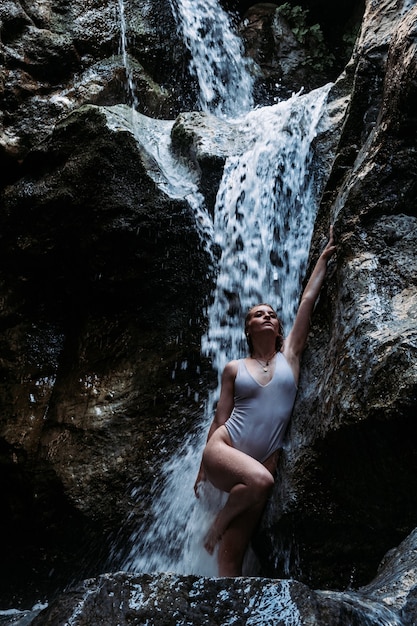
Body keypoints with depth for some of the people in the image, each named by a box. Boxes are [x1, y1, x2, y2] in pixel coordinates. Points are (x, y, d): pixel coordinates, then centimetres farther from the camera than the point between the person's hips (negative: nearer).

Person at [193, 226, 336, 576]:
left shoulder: (289, 356, 8)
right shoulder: (234, 369, 7)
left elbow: (309, 299, 8)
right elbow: (220, 418, 8)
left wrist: (326, 255, 10)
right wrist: (203, 468, 8)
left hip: (265, 460, 1)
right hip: (223, 449, -1)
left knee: (233, 555, -3)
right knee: (260, 481, -33)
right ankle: (218, 522, -6)